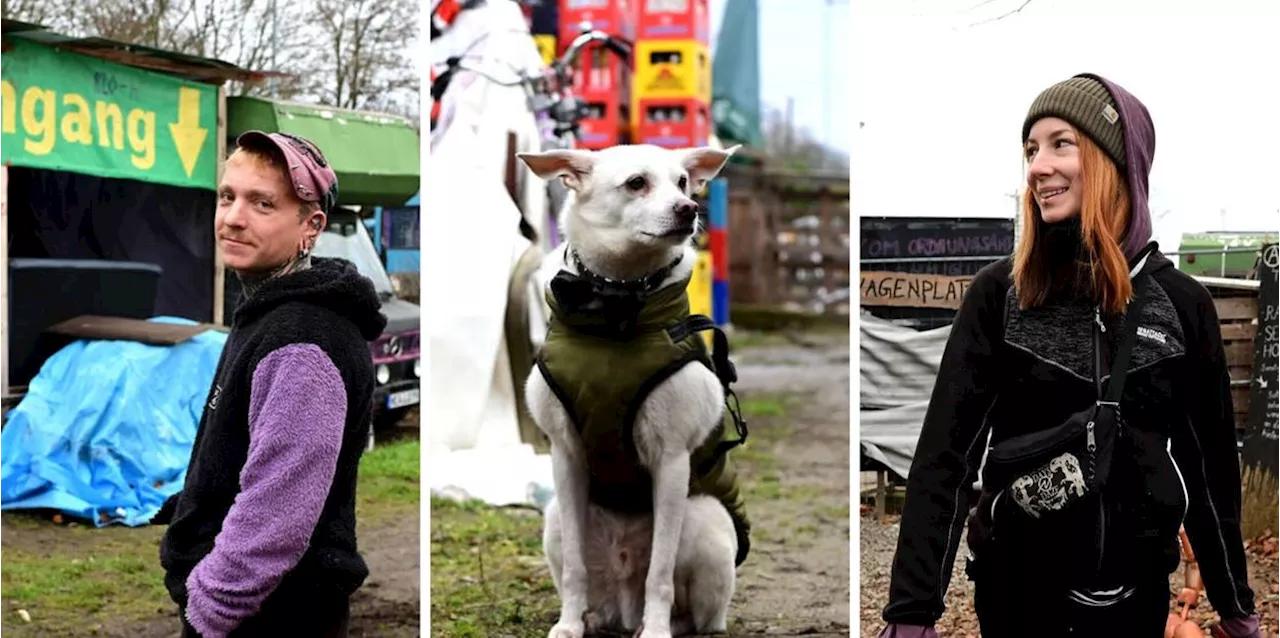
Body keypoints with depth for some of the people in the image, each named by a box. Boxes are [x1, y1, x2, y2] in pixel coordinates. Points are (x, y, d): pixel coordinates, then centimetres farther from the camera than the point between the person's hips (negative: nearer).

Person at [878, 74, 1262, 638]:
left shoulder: (1181, 303, -2)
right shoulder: (997, 294, -5)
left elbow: (1209, 461, 6)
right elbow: (944, 448, -10)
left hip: (1137, 589, 1)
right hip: (1016, 584, -1)